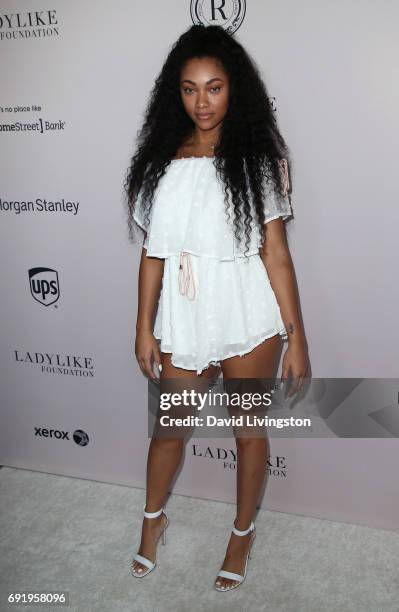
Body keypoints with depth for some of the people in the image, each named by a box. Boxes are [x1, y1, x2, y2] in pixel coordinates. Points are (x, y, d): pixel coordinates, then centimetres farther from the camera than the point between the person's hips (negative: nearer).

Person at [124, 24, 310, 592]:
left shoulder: (256, 158, -6)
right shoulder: (162, 162, 1)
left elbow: (276, 252, -7)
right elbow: (153, 252, 4)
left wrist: (296, 336, -9)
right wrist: (144, 327, 4)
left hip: (249, 322, -2)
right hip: (184, 322, 2)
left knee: (249, 431, 14)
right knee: (169, 429, 17)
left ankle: (242, 534, 39)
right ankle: (153, 519, 45)